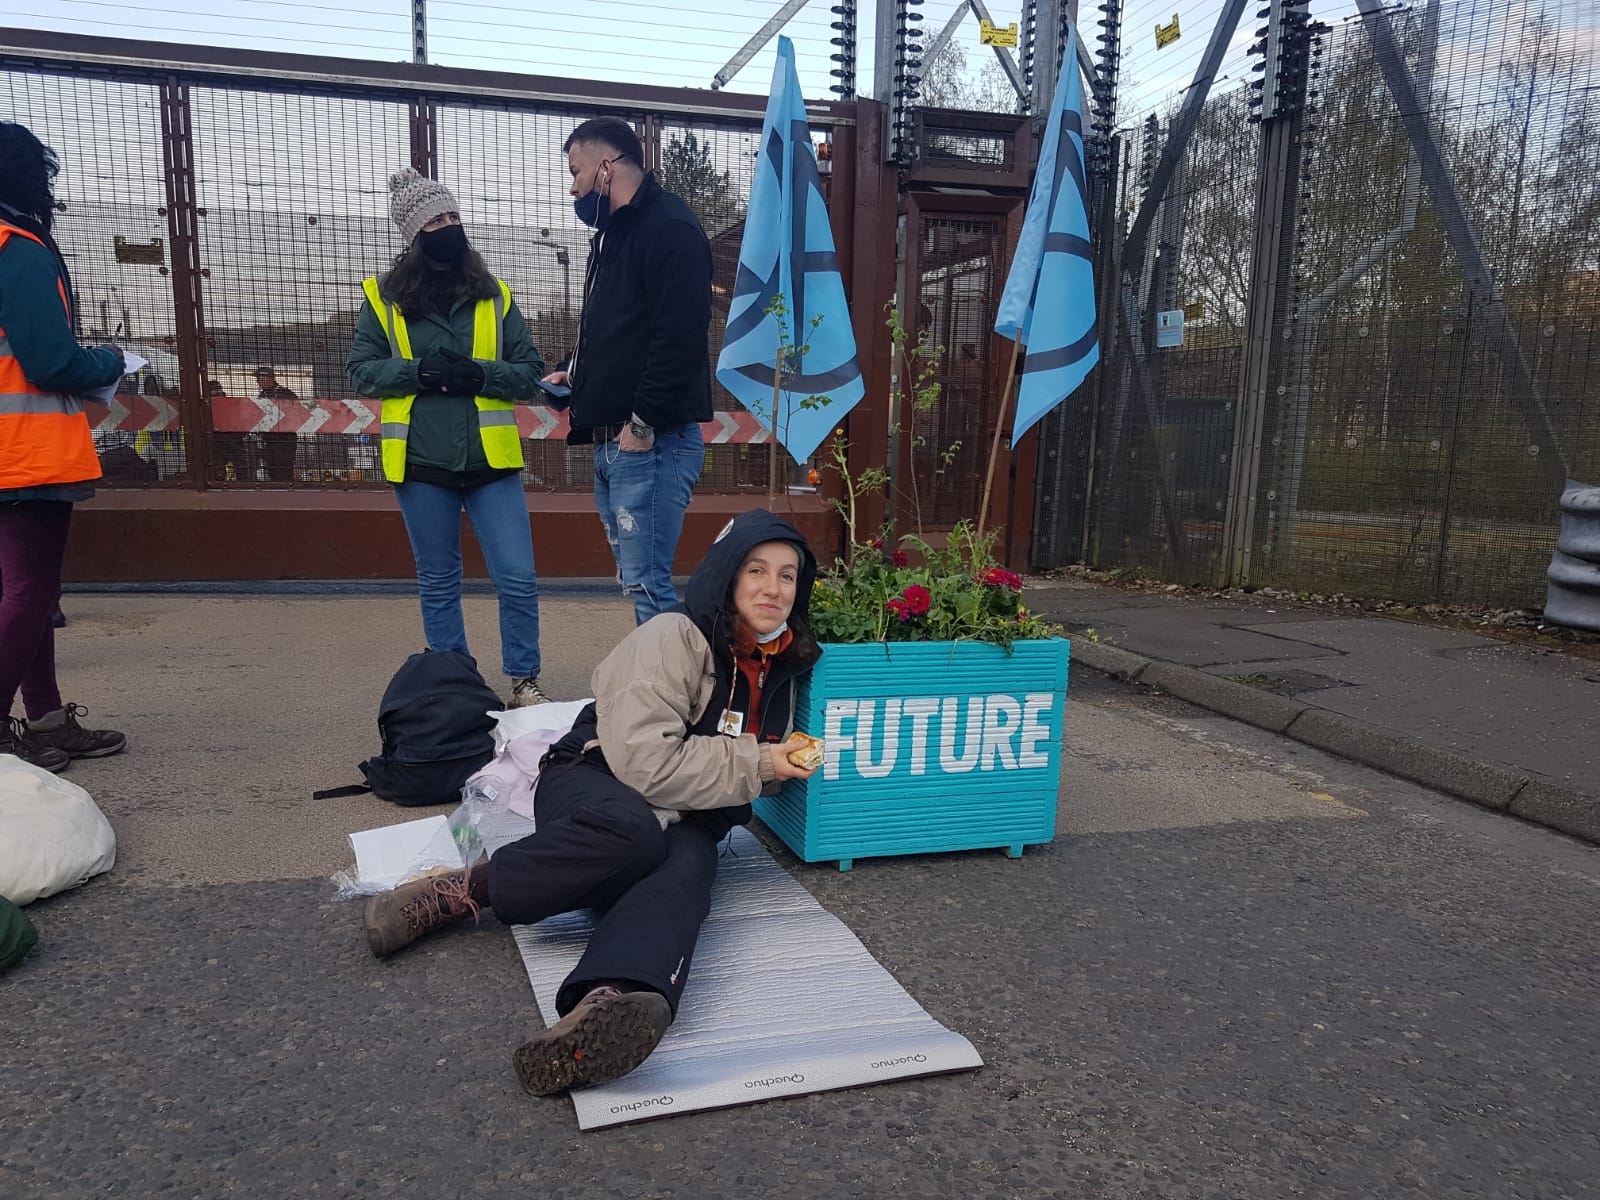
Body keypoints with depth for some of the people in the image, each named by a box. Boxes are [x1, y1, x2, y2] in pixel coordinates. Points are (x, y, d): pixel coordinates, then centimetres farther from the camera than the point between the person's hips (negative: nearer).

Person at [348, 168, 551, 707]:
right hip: (422, 464, 0)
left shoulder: (494, 296, 5)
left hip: (491, 460, 0)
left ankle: (524, 681, 15)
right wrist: (419, 371, -14)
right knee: (437, 582, 12)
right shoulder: (385, 298, 4)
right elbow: (361, 370, 2)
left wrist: (479, 374, -15)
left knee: (518, 579, -3)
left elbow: (531, 373, 3)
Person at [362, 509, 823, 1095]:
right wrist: (754, 763, -16)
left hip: (683, 822, 4)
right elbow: (645, 763, -21)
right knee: (631, 829, -42)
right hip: (593, 783, -4)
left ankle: (606, 1006, -66)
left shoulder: (782, 665, 13)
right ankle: (456, 893, -25)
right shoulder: (672, 639, -11)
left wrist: (784, 761, 10)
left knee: (683, 875, -35)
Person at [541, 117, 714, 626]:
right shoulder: (615, 232, 21)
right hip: (612, 442, 10)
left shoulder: (670, 228, -10)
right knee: (637, 578, 13)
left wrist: (644, 423, -20)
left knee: (647, 584, -10)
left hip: (650, 443, -10)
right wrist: (573, 374, 13)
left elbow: (680, 338, -21)